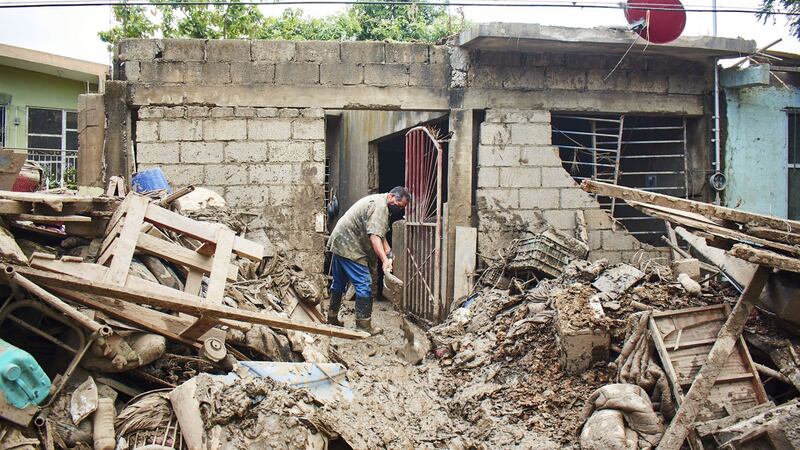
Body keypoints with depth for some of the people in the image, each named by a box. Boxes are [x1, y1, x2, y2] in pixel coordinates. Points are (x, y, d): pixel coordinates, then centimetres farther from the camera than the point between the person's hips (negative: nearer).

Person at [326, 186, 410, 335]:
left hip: (338, 242, 11)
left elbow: (381, 235, 16)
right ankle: (363, 324, -6)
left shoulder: (378, 202, 16)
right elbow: (374, 236, -29)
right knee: (364, 284, -9)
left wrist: (389, 253, 3)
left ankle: (332, 317, 31)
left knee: (339, 282, 20)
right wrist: (384, 260, -36)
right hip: (349, 248, -11)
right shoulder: (380, 206, -18)